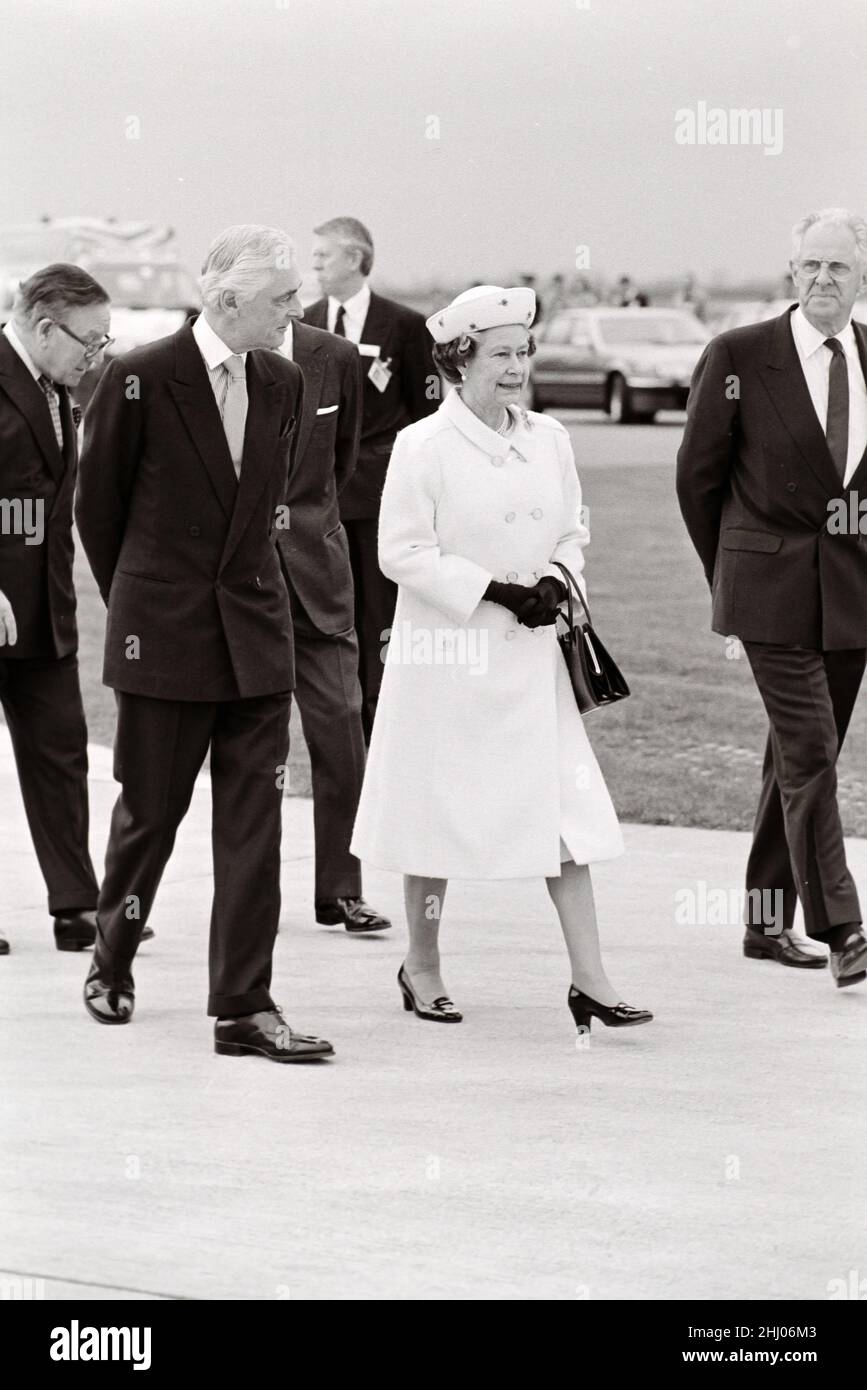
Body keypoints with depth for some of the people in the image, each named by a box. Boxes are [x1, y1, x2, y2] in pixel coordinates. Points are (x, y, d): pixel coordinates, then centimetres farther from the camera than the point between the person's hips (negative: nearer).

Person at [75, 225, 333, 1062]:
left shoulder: (281, 385, 5)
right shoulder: (141, 380, -10)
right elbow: (96, 506, 1)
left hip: (255, 632, 4)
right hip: (164, 639, -4)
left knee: (253, 824, -1)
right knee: (149, 812, 7)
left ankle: (243, 1008, 0)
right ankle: (111, 967, 30)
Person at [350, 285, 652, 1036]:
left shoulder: (549, 439, 5)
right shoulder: (423, 446, -10)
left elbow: (573, 530, 15)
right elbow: (402, 552, -12)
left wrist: (557, 580, -6)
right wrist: (495, 590, -17)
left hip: (531, 652, 4)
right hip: (446, 652, -4)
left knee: (566, 805, -3)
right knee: (440, 808, 6)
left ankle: (589, 980, -2)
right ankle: (423, 966, 23)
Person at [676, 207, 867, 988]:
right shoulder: (739, 358, -6)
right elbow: (698, 476, 2)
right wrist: (729, 577, 6)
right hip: (774, 592, -4)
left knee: (799, 759, 12)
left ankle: (767, 921, 22)